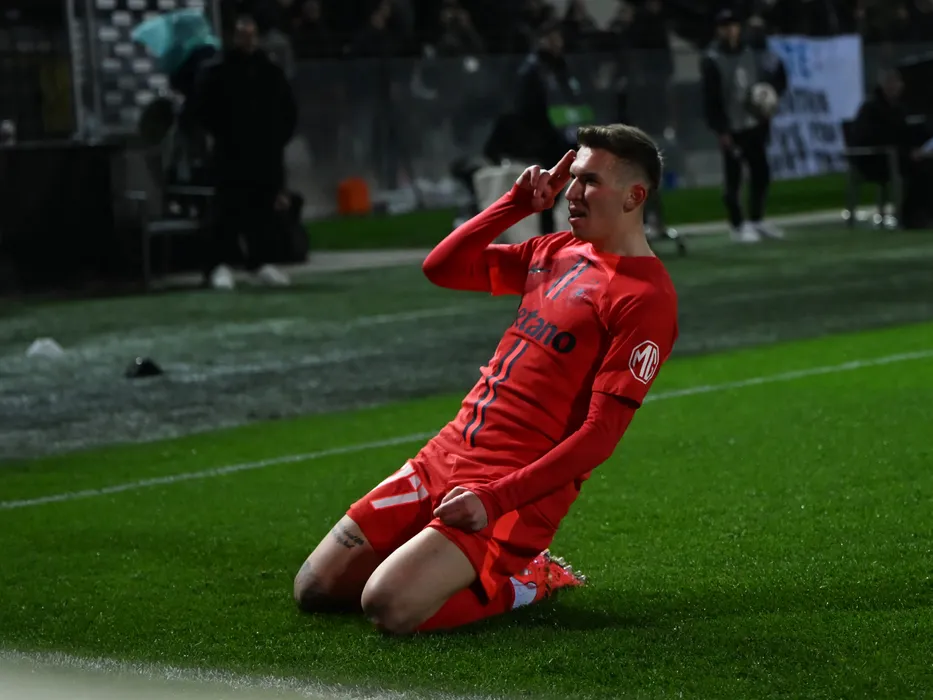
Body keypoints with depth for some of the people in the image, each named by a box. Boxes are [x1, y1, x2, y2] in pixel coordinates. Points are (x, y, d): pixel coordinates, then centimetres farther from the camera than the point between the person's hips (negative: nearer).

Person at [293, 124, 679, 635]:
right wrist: (518, 203, 8)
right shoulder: (560, 252, 13)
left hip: (516, 489, -8)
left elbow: (599, 435, -18)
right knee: (314, 589, 3)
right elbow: (441, 268, 19)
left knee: (389, 607, -25)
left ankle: (521, 582, 1)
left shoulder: (646, 299, -13)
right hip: (445, 456, 8)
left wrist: (494, 499, -23)